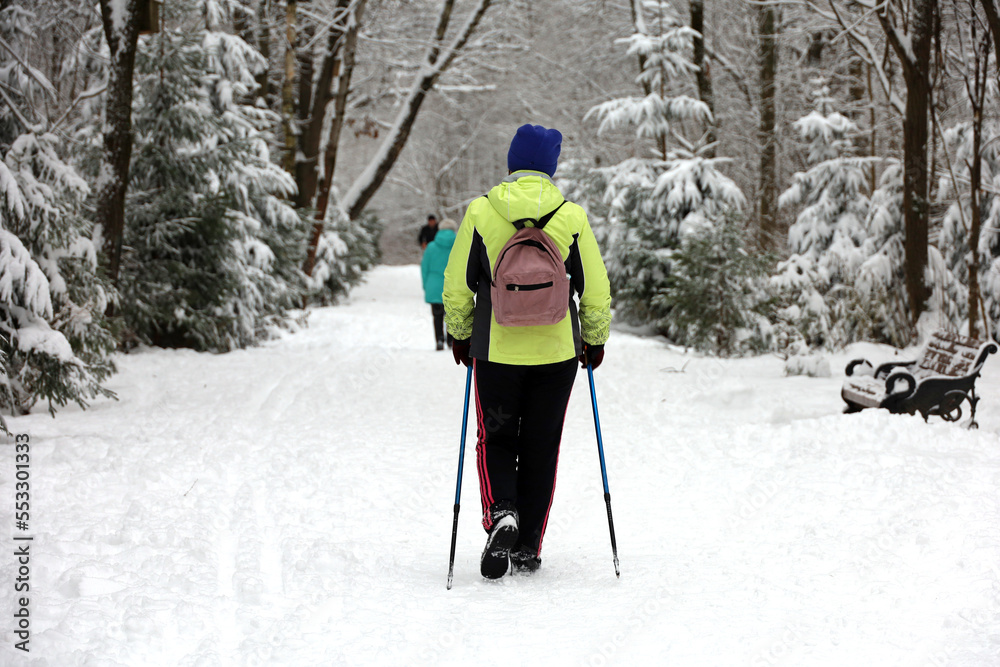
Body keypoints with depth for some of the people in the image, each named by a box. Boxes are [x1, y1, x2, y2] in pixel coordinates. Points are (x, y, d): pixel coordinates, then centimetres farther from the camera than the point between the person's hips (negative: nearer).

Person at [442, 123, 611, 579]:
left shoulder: (481, 212, -5)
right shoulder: (572, 217, -4)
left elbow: (456, 285, -1)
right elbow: (596, 290, -1)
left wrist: (460, 335, 14)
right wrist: (595, 339, 15)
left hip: (496, 351, -1)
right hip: (556, 353, 1)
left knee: (496, 440, 14)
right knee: (540, 447, 12)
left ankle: (500, 515, -12)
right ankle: (528, 547, 15)